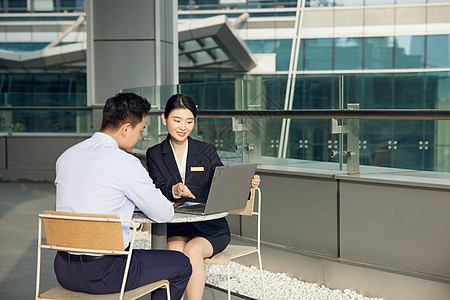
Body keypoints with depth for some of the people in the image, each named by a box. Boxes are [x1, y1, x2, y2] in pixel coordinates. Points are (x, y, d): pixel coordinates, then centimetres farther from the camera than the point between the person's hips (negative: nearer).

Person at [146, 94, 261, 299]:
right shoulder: (155, 155, 6)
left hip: (210, 227, 0)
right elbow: (157, 191, -7)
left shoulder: (207, 151, 5)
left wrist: (247, 185, -20)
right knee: (174, 251, -30)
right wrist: (174, 191, -29)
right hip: (173, 228, 1)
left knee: (192, 251, -29)